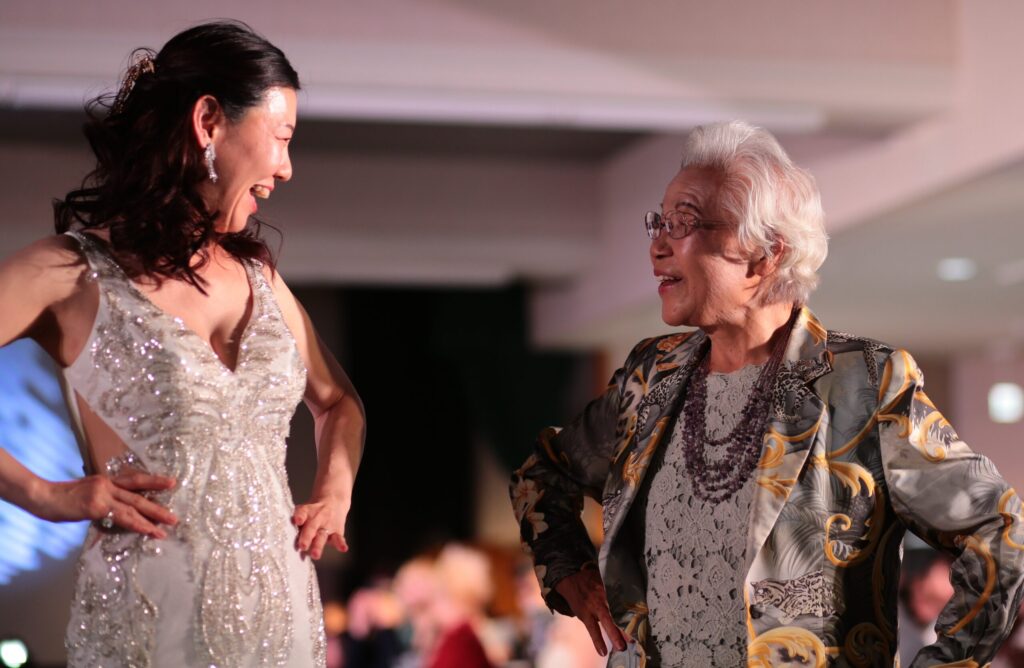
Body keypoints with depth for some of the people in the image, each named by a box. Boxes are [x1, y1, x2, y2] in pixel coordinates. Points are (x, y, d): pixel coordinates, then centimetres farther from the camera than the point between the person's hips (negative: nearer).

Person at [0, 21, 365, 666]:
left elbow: (338, 401, 25)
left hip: (282, 607, 5)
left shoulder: (256, 274, 11)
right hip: (149, 613, -5)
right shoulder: (75, 272, -6)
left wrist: (334, 498, 9)